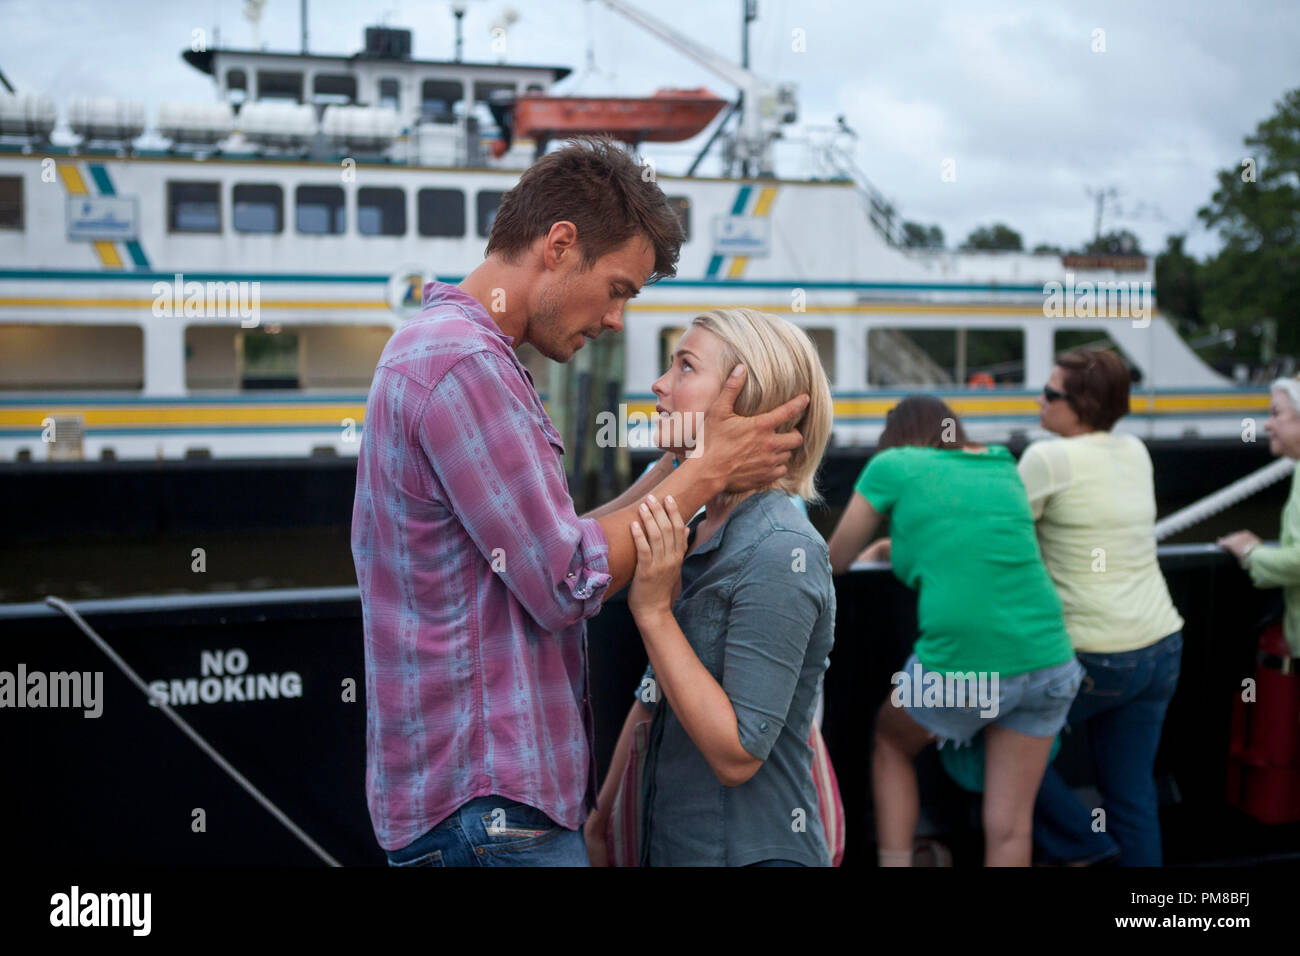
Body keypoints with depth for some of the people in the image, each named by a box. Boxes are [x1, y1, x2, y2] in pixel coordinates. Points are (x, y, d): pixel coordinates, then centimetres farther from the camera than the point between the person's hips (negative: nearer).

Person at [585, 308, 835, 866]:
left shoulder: (782, 550, -21)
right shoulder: (692, 532, 3)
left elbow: (738, 754, -23)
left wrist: (654, 610, -24)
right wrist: (602, 819, 13)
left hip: (753, 851, -8)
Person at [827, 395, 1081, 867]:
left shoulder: (892, 464, 4)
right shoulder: (1003, 465, 17)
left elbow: (835, 562, 13)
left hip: (962, 668, -4)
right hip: (1048, 663, 4)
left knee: (889, 743, 27)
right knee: (1010, 829, 11)